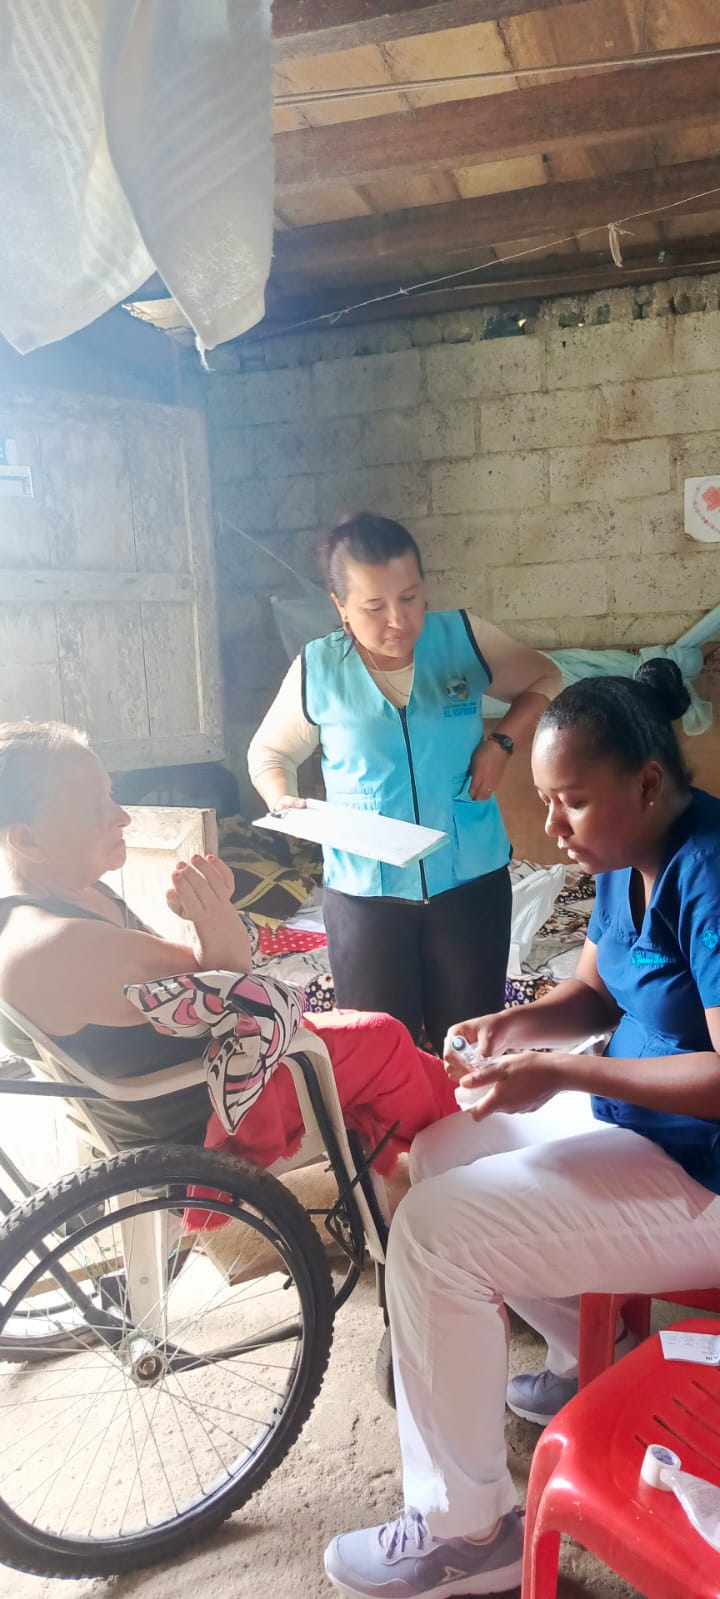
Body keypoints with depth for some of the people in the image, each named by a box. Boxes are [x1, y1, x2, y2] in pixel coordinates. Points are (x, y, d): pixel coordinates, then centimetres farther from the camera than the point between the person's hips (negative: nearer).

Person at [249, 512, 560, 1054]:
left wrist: (502, 744, -6)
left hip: (471, 879, 1)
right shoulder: (317, 670, -6)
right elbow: (269, 752, 10)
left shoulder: (464, 637, -6)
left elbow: (544, 680, 10)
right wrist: (283, 800, -11)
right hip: (364, 889, 0)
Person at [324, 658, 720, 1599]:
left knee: (435, 1237, -17)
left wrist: (561, 1074, -26)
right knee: (440, 1152, 16)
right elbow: (596, 992, 14)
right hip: (636, 1116, 10)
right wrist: (520, 1024, -6)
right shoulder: (630, 860, 3)